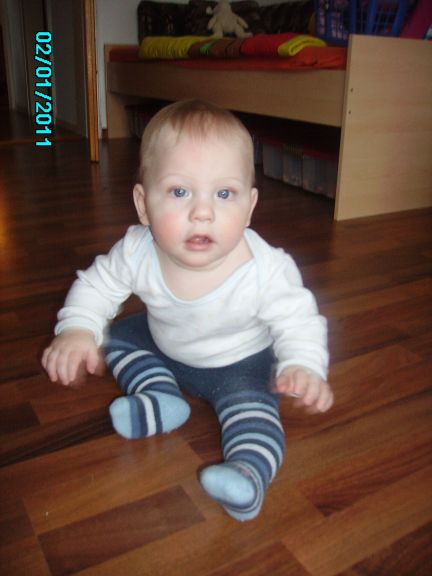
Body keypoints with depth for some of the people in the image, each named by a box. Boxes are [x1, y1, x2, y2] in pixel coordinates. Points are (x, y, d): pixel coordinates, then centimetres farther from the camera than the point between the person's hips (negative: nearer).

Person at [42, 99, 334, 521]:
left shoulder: (265, 269, -36)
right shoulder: (136, 252, -27)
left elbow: (297, 320, -23)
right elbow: (96, 284, -9)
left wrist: (303, 367, -43)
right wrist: (76, 329, -27)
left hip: (241, 363, -5)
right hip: (164, 350, 5)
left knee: (251, 405, -27)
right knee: (119, 335, 6)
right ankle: (162, 400, -3)